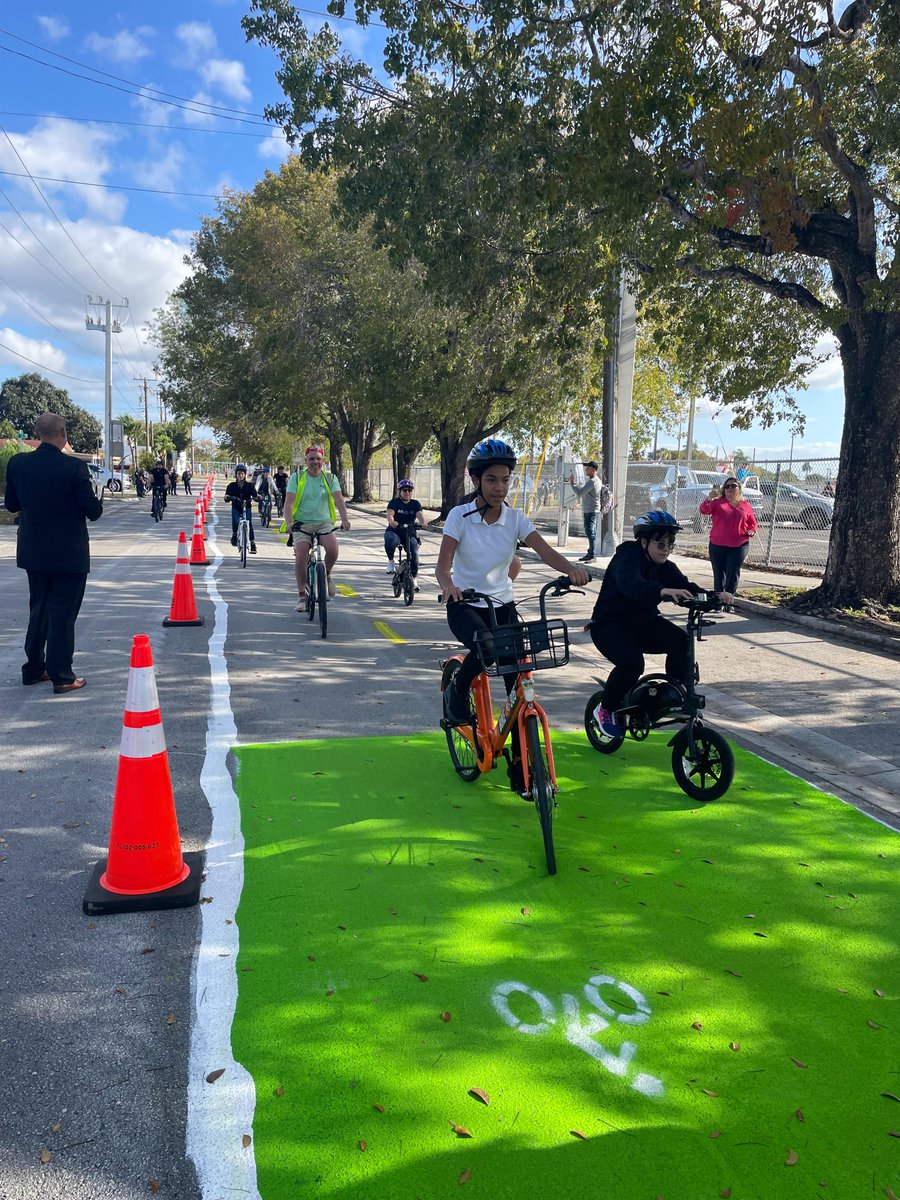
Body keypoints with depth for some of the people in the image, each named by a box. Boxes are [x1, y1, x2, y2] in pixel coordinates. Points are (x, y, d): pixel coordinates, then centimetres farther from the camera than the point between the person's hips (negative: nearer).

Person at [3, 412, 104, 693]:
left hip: (33, 553, 5)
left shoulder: (17, 464, -3)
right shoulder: (74, 467, -18)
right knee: (63, 613, 3)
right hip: (69, 554, -5)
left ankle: (33, 669, 28)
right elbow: (93, 512, -15)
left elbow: (11, 504, 8)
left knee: (38, 610, 19)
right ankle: (62, 677, 7)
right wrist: (96, 497, 5)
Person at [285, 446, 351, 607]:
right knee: (301, 556, -18)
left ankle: (327, 575, 7)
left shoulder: (330, 478, 6)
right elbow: (288, 502, -7)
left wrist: (344, 519, -24)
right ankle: (302, 596, -5)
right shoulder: (296, 477, 3)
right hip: (302, 523, -1)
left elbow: (339, 499, -7)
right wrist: (290, 522, -24)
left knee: (333, 549, -26)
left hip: (324, 523, 1)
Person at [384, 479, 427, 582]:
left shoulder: (415, 504, 7)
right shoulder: (394, 502, -1)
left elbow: (420, 514, -12)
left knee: (414, 553, -17)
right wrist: (392, 522, -43)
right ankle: (390, 561, -10)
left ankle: (413, 579, 0)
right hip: (394, 531, -2)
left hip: (410, 533, 2)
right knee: (391, 540, -37)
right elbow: (390, 514, -19)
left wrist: (422, 523, -36)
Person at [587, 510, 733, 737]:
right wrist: (663, 591, -60)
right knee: (632, 662, -32)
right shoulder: (627, 557, -19)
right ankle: (606, 710, -7)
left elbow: (686, 586, -10)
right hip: (609, 625, -6)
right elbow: (630, 583, -42)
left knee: (681, 640, -20)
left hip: (643, 623, 7)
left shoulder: (665, 567, 4)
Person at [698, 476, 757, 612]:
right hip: (717, 545, 0)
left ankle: (729, 602, 9)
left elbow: (752, 523, 16)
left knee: (733, 574, 0)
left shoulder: (746, 505, 8)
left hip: (739, 546, 1)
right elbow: (704, 510, -13)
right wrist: (709, 498, -30)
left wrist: (751, 531, -5)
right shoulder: (718, 502, 3)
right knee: (719, 574, 6)